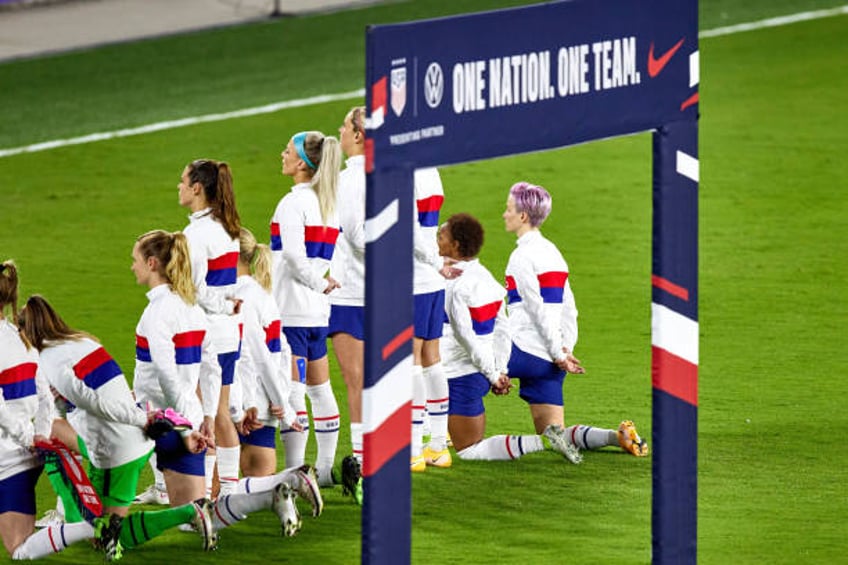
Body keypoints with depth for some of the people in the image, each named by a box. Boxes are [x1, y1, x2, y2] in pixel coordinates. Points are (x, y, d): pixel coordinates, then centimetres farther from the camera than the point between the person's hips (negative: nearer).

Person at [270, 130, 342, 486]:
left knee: (291, 390, -8)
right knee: (319, 387, 14)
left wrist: (318, 282, -10)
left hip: (291, 308, -9)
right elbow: (330, 253, 12)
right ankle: (325, 468, 20)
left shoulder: (294, 202, -13)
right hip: (318, 310, 9)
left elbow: (294, 254, -20)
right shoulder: (328, 202, 12)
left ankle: (294, 471, -9)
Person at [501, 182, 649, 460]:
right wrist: (565, 348, 12)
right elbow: (568, 308, 17)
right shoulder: (552, 252, 17)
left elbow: (537, 308, -15)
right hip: (549, 361, 8)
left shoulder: (523, 256, -10)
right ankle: (618, 437, -10)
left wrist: (558, 353, -13)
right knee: (553, 432, 10)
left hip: (524, 353, -8)